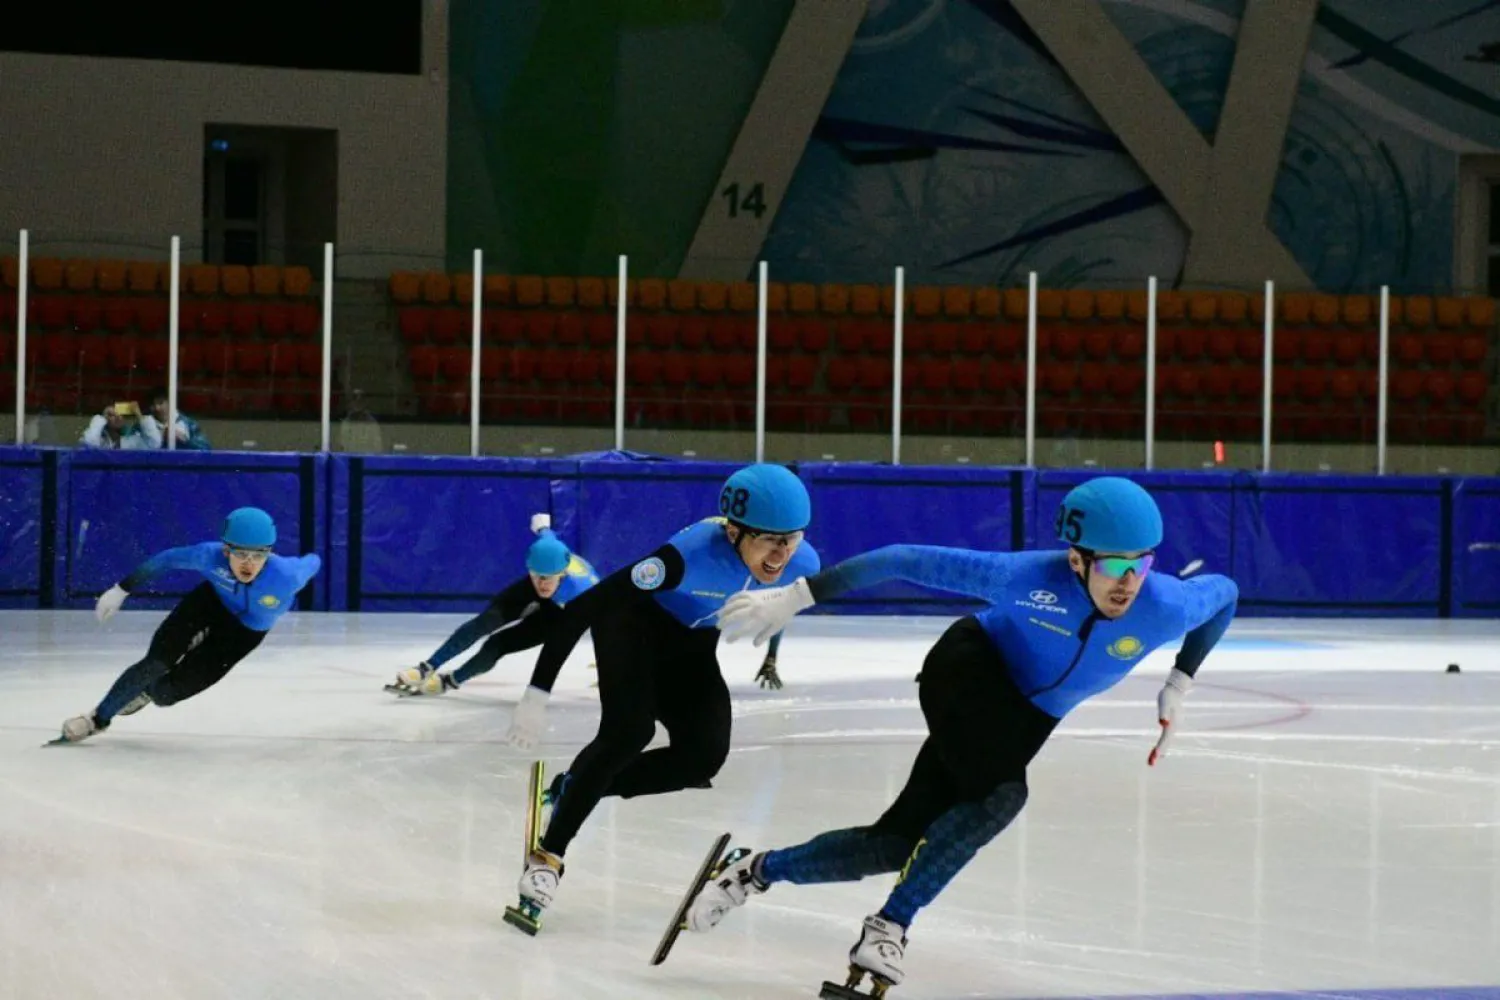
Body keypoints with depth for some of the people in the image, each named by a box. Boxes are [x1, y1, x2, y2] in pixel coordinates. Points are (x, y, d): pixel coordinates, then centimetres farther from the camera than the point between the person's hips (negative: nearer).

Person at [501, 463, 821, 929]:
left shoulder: (802, 565, -25)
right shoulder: (693, 554, -42)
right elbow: (583, 607, -38)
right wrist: (538, 693, -39)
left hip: (691, 645, 6)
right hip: (634, 620, -5)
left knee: (703, 756, -13)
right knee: (629, 730, -27)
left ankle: (574, 788, 8)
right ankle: (547, 856, -13)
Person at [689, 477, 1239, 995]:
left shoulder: (1164, 607, -26)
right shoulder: (1029, 576, -35)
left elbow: (1224, 592, -3)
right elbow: (910, 562, -28)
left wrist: (1179, 685, -2)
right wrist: (795, 597, -28)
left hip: (1028, 714, 5)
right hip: (969, 672, -5)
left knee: (904, 842, -1)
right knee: (1001, 796, -31)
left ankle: (760, 870, 20)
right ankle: (888, 926, -15)